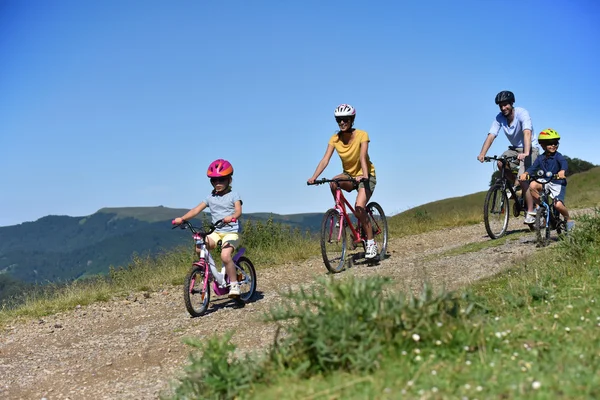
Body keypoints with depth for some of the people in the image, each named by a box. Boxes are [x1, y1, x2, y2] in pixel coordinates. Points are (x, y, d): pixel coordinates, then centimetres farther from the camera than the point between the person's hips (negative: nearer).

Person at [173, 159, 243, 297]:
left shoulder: (233, 195, -2)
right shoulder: (210, 197, 11)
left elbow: (238, 211, -19)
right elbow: (197, 209, 2)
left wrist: (231, 217, -42)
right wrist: (182, 218, -12)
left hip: (231, 232, -5)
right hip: (216, 232, 5)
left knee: (225, 256, -28)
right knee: (199, 247, -21)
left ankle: (234, 283, -12)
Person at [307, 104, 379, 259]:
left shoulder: (361, 135, -18)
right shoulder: (335, 139, -8)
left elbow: (363, 157, -30)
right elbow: (325, 159, -18)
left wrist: (364, 175, -48)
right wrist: (314, 177, -33)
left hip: (365, 175, -4)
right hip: (349, 175, 4)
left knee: (359, 208, -26)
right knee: (333, 182, -31)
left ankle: (371, 242, -10)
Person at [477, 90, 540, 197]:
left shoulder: (522, 113, -23)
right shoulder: (499, 118, -9)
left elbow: (527, 133, -38)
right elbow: (491, 136, -18)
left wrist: (526, 153, -53)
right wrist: (482, 154, -33)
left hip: (530, 149, -5)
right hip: (515, 149, 5)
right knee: (500, 163, -22)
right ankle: (516, 186, 3)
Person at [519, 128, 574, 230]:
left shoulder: (558, 156, -11)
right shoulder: (541, 158, 2)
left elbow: (564, 163, -30)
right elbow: (533, 168, -9)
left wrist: (562, 171, -53)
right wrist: (525, 173, -32)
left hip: (558, 183, -4)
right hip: (545, 183, 4)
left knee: (558, 205, -22)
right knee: (533, 185, -27)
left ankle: (569, 220, 9)